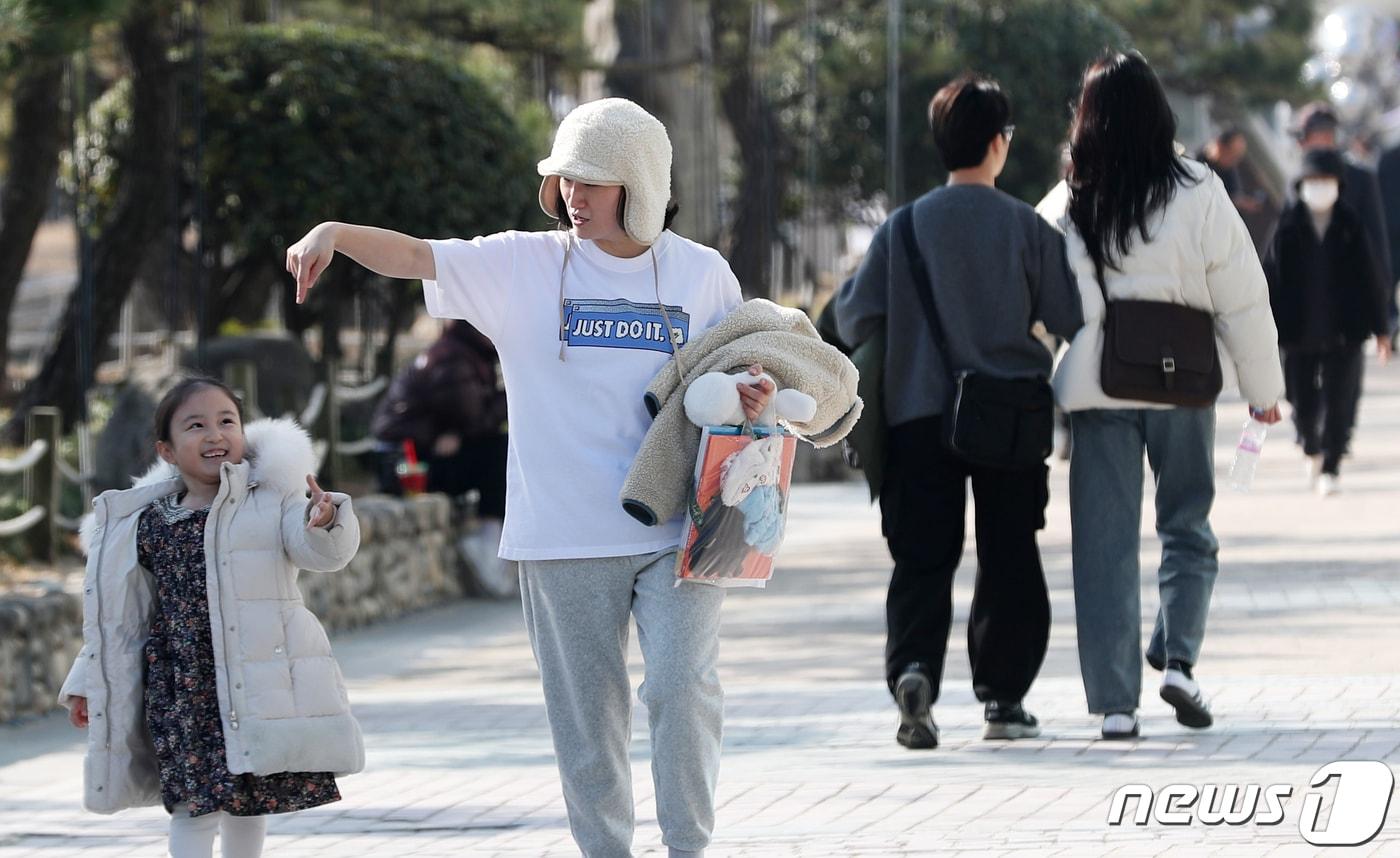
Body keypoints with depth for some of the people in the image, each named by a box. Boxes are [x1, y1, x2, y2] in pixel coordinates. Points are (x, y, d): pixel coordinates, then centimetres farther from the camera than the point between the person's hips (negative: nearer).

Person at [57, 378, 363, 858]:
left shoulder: (273, 500, 0)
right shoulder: (147, 525, 5)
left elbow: (324, 554, -14)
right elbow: (119, 616, 13)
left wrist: (325, 522, -37)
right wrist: (87, 684, 14)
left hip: (260, 683, 0)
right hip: (184, 687, 0)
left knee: (250, 800, 10)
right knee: (196, 803, -8)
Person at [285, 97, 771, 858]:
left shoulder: (702, 275, 5)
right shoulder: (523, 266, 1)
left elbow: (737, 380, 16)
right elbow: (415, 257, -10)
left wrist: (753, 401, -8)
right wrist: (335, 233, -28)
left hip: (677, 530, 0)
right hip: (566, 538, 0)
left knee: (682, 690, -8)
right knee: (585, 713, 6)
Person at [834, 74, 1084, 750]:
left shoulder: (903, 228, -1)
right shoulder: (1026, 227, -5)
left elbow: (854, 322, -1)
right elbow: (1069, 318, -4)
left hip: (919, 416, 1)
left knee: (922, 560, 3)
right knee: (1009, 560, 11)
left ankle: (913, 666, -20)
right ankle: (1003, 697, 11)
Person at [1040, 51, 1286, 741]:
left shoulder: (1066, 208, -2)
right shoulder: (1198, 196, -7)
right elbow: (1242, 300, -3)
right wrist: (1263, 388, 8)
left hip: (1096, 391, 1)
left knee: (1105, 542, 6)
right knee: (1188, 528, 16)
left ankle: (1115, 703, 4)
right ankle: (1177, 660, -3)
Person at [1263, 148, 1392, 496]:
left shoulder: (1351, 226, -2)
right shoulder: (1288, 227, -4)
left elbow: (1369, 280, 3)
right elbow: (1272, 280, -3)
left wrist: (1380, 328, 5)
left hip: (1344, 333, 0)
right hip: (1299, 334, 0)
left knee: (1339, 404, -3)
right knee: (1303, 405, 10)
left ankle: (1330, 467, 7)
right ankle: (1312, 451, 38)